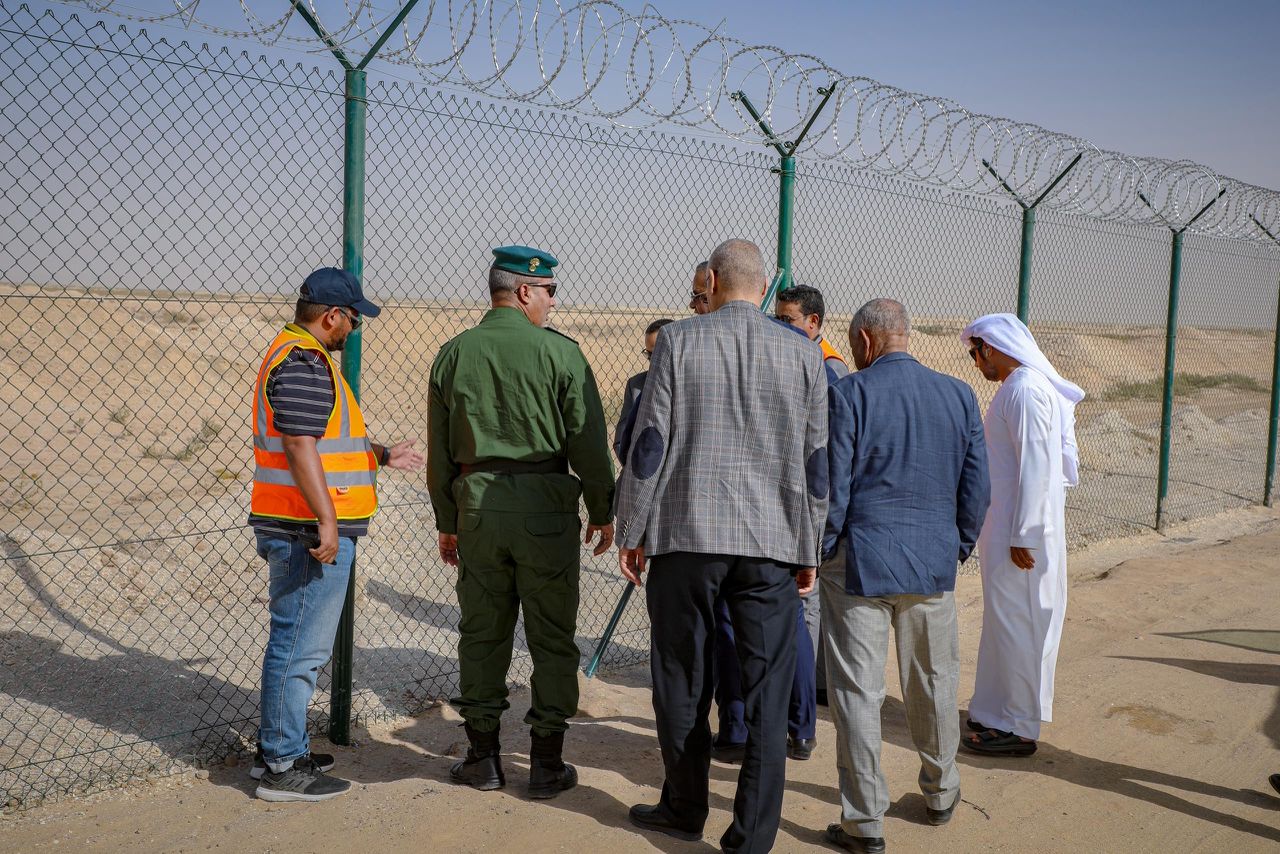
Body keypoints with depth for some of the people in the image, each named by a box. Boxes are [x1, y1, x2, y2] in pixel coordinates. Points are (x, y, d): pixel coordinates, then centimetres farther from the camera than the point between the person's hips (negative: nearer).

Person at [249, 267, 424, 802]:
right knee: (300, 646, -3)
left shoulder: (294, 354, 19)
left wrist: (381, 456, 31)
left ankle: (279, 751, 30)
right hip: (310, 531, -11)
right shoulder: (304, 363, -15)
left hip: (300, 530, 11)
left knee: (294, 642, 18)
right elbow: (301, 447, -23)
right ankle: (281, 768, 6)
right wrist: (326, 520, -24)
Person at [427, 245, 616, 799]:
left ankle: (483, 757, 21)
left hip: (477, 503, 4)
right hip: (545, 505, -3)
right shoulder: (559, 353, -6)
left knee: (482, 632, 13)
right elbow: (589, 442, -6)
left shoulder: (453, 354, 6)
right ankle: (547, 763, 12)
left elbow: (439, 449, 10)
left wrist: (446, 521, 18)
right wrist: (602, 511, 6)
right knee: (551, 636, 6)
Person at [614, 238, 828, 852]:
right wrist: (808, 550, 14)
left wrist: (631, 533, 4)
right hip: (772, 543, 2)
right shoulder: (804, 353, 5)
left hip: (686, 533, -1)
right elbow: (814, 462, 7)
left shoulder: (679, 341, -2)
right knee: (765, 696, 6)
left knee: (682, 685, 14)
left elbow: (649, 444, -4)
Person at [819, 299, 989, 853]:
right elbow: (977, 487, 6)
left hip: (860, 561, -5)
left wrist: (819, 554, -1)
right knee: (934, 683, 19)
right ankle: (940, 794, 37)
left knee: (858, 691, 3)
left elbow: (832, 487, -12)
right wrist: (958, 548, 17)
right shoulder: (959, 395, 4)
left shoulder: (849, 394, -10)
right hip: (933, 563, 5)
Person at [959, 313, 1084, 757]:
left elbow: (1036, 466, -22)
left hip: (1021, 534, -10)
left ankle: (1019, 728, 10)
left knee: (1017, 624, -1)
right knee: (1005, 621, 17)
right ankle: (1001, 711, 29)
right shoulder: (1019, 386, 13)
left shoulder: (1026, 391, -18)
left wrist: (1023, 536, -21)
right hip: (1006, 527, 10)